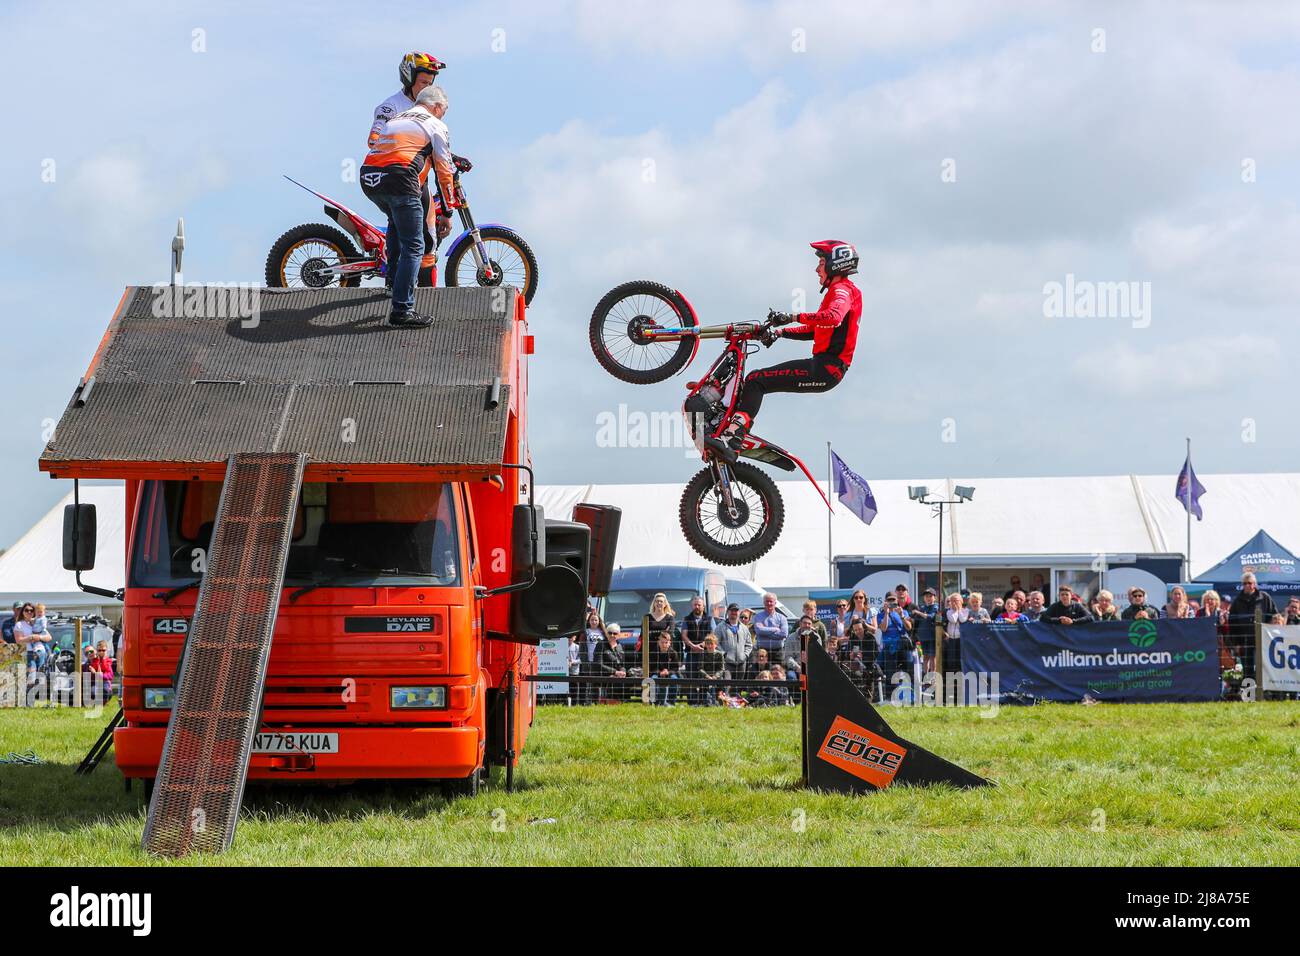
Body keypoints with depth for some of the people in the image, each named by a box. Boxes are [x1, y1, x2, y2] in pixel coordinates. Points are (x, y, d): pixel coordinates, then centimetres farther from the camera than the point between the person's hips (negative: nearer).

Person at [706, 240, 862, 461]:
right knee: (755, 380, 12)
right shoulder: (838, 290, 26)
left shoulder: (843, 289, -6)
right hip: (825, 367, 10)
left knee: (756, 381, -17)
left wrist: (794, 317, -30)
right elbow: (813, 330, 28)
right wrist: (780, 332, 17)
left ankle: (730, 441, -26)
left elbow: (833, 317, -29)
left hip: (825, 369, -10)